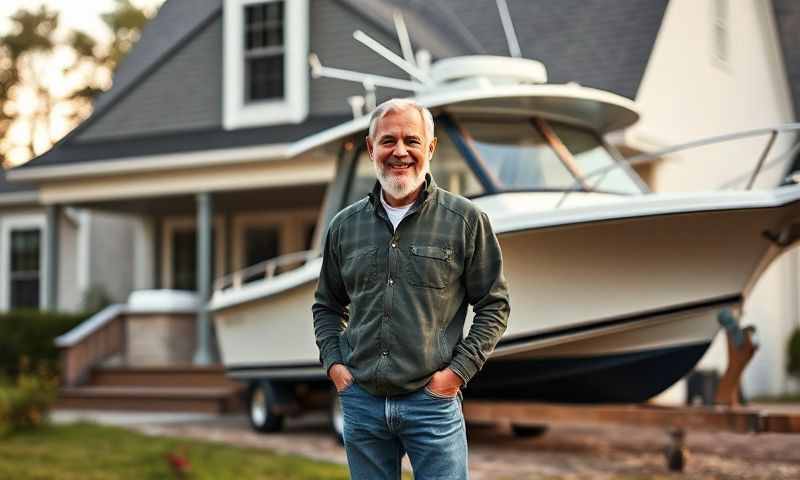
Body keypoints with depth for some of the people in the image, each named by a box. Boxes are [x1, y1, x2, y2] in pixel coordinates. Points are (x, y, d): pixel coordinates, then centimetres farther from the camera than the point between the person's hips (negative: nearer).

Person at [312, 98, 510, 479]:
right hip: (360, 402, 3)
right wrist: (333, 362, 5)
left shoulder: (465, 220, -2)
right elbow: (327, 305, 19)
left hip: (433, 401, -3)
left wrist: (459, 370, -8)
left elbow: (494, 305, 1)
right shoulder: (345, 225, 7)